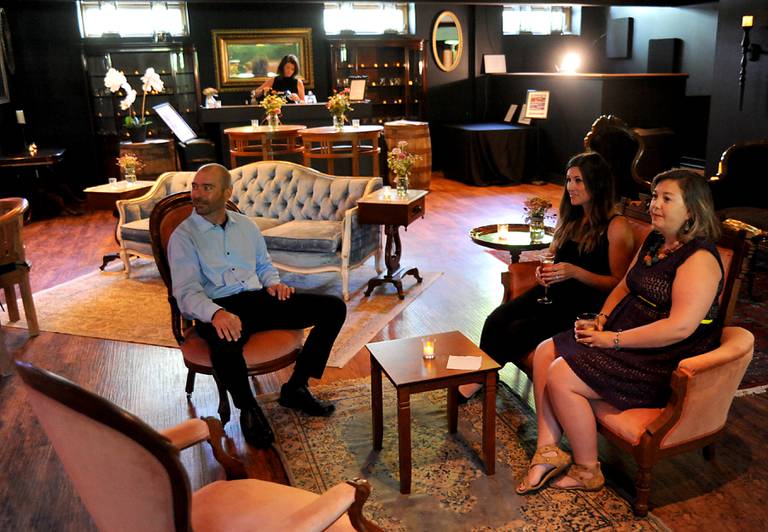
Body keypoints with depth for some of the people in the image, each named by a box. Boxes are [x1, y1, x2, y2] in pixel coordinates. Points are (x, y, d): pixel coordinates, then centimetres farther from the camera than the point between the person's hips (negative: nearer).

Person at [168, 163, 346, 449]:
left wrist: (274, 283, 4)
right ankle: (248, 409, -10)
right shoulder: (183, 237, 0)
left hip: (259, 298, 6)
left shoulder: (246, 225, 17)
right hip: (218, 309, -5)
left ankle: (295, 387, 0)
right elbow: (186, 293, -11)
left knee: (334, 307, -10)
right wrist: (215, 313, -32)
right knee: (225, 345, -43)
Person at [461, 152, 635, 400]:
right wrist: (544, 271, 3)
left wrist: (575, 272, -22)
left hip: (586, 303, -7)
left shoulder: (617, 226, -8)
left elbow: (619, 284, -9)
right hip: (554, 292, 7)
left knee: (519, 330, -24)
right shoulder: (571, 219, 14)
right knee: (495, 320, -17)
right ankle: (479, 376, -9)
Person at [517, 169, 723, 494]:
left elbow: (681, 326, -28)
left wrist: (614, 339, -23)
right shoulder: (653, 242, 9)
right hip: (625, 333, 10)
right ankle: (548, 451, 1)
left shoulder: (700, 259, -20)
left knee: (561, 377, -20)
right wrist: (602, 319, 1)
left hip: (664, 361, -10)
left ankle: (587, 470, -1)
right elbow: (625, 286, 20)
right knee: (546, 352, 0)